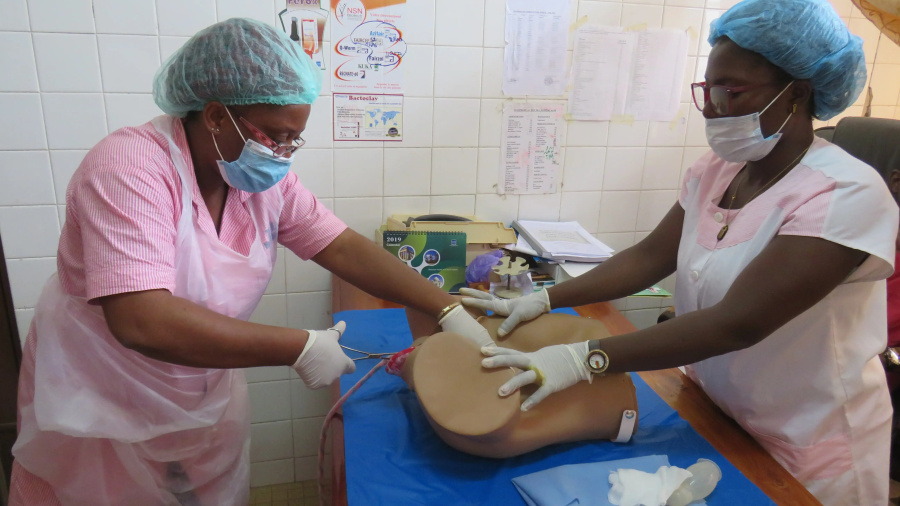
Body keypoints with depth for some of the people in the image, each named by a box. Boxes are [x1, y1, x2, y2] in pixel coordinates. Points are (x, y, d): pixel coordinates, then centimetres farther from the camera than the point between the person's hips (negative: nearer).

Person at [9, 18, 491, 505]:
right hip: (100, 410, -5)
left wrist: (450, 312, -19)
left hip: (206, 398, 6)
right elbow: (140, 320, -38)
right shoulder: (130, 167, -28)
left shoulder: (265, 177, -9)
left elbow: (345, 248, -11)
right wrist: (301, 347, -35)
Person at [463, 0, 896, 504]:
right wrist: (544, 300, -16)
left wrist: (586, 358, -40)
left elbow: (738, 322, -33)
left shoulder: (845, 195, -25)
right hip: (713, 422, 6)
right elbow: (650, 257, -5)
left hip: (806, 456, -5)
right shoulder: (715, 172, -2)